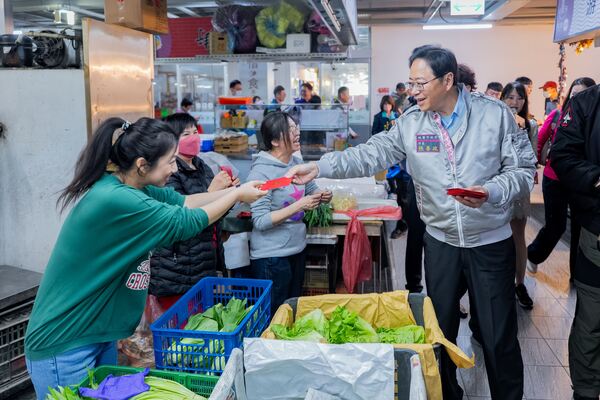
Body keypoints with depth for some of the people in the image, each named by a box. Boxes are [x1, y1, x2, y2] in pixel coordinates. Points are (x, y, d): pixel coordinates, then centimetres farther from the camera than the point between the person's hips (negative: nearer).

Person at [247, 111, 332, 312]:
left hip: (297, 249, 7)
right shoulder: (261, 172, -18)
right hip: (271, 256, -7)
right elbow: (260, 221, -22)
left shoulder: (296, 163, 3)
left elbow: (311, 189, 19)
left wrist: (322, 196, -4)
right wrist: (299, 206, -27)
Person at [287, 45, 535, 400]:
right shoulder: (411, 122, -2)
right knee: (440, 329, 15)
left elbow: (524, 169, -6)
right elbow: (372, 155, -7)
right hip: (440, 241, 3)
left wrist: (491, 193, -24)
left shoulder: (495, 113, -8)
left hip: (491, 242, -2)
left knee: (499, 336, 7)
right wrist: (320, 167, -18)